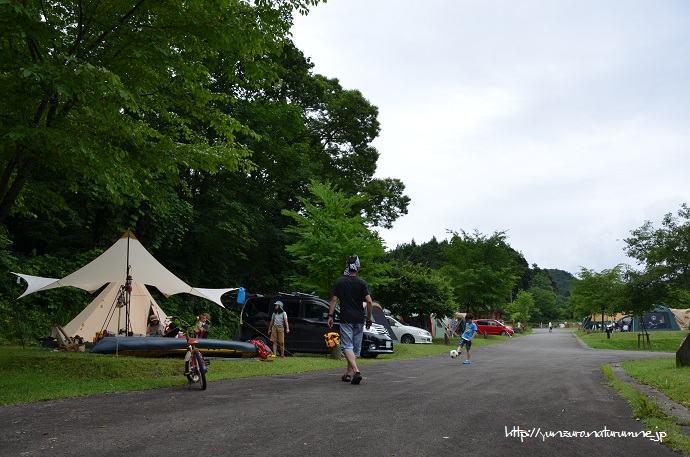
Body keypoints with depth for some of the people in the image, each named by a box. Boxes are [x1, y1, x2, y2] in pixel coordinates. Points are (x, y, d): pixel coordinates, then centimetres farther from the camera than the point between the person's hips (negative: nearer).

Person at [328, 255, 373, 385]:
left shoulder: (339, 282, 0)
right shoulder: (362, 283, 0)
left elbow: (334, 300, -3)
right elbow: (369, 302, -6)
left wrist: (330, 316, 2)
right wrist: (369, 318, 3)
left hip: (346, 319, -2)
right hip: (359, 319, 2)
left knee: (347, 346, -5)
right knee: (356, 347, 13)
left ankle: (356, 371, -25)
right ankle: (348, 374, 18)